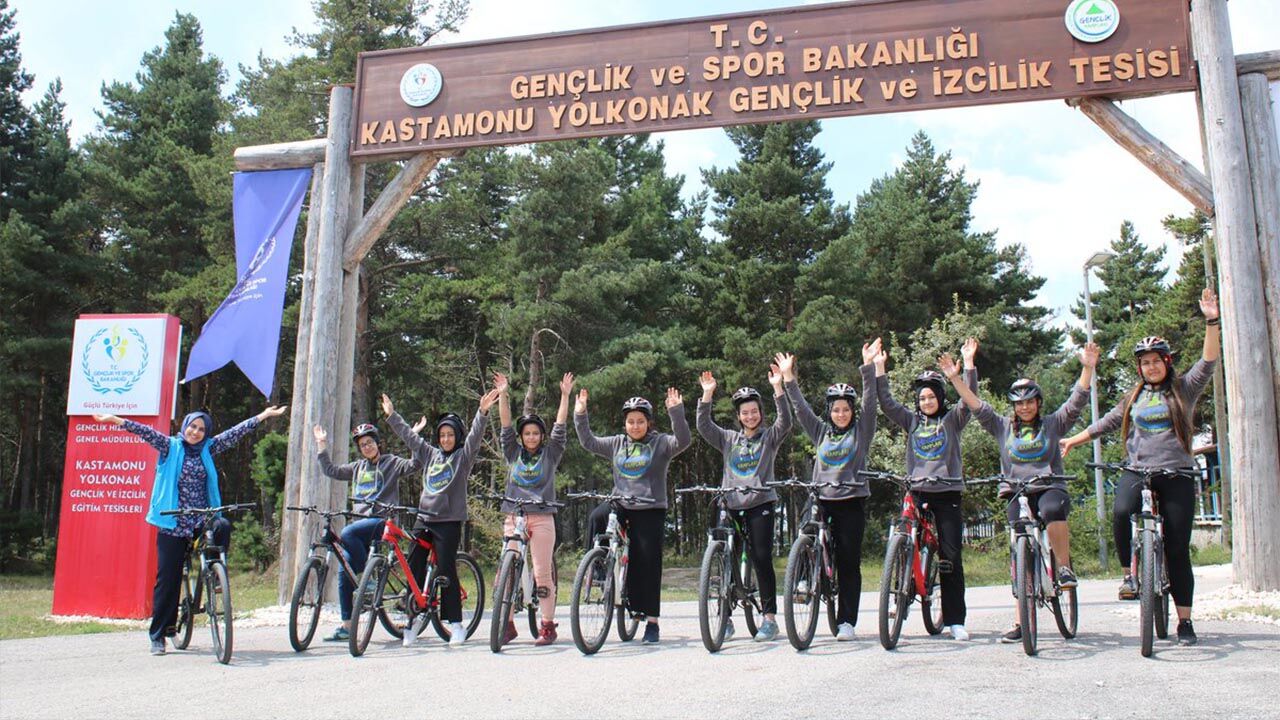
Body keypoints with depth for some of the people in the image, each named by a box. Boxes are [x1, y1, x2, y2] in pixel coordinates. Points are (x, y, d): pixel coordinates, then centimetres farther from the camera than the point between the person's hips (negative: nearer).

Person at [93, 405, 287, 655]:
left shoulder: (207, 449, 8)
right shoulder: (171, 447, 2)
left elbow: (235, 433, 6)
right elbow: (146, 432, -9)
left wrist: (264, 416, 4)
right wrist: (115, 420, -20)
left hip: (201, 521, 2)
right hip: (173, 524, -2)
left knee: (222, 526, -32)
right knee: (167, 579, 0)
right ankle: (158, 635, 11)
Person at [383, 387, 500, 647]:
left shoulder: (463, 456, 2)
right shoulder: (429, 453, 15)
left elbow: (475, 436, -12)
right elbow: (408, 434, 23)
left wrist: (482, 413, -26)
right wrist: (391, 414, 28)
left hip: (449, 520, -5)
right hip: (424, 517, 5)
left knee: (446, 571, -7)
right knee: (414, 569, 3)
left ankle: (456, 625, -1)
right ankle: (412, 620, 11)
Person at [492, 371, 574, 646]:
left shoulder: (550, 453, 8)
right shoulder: (513, 453, 12)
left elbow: (560, 426, 1)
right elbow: (505, 425, 5)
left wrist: (565, 395, -5)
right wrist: (503, 395, -3)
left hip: (542, 517, -2)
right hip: (513, 517, 2)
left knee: (543, 572, -2)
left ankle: (547, 626, 3)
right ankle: (508, 625, 9)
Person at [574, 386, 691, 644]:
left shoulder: (660, 443, -1)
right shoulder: (616, 444, 10)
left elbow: (683, 441, -17)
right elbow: (588, 442, 10)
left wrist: (676, 412, -29)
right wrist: (580, 415, 0)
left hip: (650, 509, -3)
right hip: (621, 504, 3)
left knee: (648, 564, 0)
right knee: (596, 518, -29)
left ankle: (652, 620, 9)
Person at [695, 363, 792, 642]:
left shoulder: (769, 437, 8)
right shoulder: (728, 439, 15)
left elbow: (786, 422, -10)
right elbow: (703, 426, 4)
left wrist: (778, 388, -19)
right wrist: (707, 394, -5)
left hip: (760, 504, -3)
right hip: (730, 504, 3)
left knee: (762, 559, -7)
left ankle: (770, 618, 0)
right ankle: (726, 618, 10)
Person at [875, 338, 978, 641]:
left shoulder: (952, 420, 7)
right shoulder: (911, 421, 12)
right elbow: (886, 402, 4)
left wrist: (968, 362, -16)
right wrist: (879, 368, -3)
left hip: (947, 493, -2)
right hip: (917, 492, 2)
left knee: (951, 556, -2)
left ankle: (955, 620, 2)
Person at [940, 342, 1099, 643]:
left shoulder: (1053, 424, 12)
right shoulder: (1003, 427, 15)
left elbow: (1077, 401, 2)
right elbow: (976, 406, 8)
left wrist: (1088, 368, -11)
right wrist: (955, 378, -2)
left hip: (1049, 488, -2)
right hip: (1017, 493, 2)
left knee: (1053, 510, -38)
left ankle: (1065, 568, -19)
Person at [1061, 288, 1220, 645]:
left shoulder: (1184, 389, 7)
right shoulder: (1134, 397, 16)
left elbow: (1208, 362, -5)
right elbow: (1106, 423, 21)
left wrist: (1211, 321, -16)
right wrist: (1072, 440, 17)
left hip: (1177, 475, -2)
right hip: (1138, 471, 2)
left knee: (1178, 549, -1)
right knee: (1121, 512, -31)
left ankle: (1185, 621, 8)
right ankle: (1130, 572, -10)